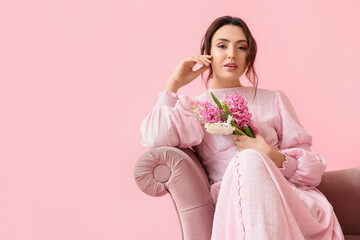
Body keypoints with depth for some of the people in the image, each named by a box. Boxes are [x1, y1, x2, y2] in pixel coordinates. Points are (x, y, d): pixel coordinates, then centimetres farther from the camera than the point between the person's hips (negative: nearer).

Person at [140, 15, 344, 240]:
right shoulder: (190, 107, 18)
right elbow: (155, 139, -6)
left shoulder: (274, 100, 21)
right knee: (246, 159, -34)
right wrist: (174, 84, 5)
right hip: (231, 208, -1)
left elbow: (313, 166, 15)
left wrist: (274, 158, -7)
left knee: (250, 160, -31)